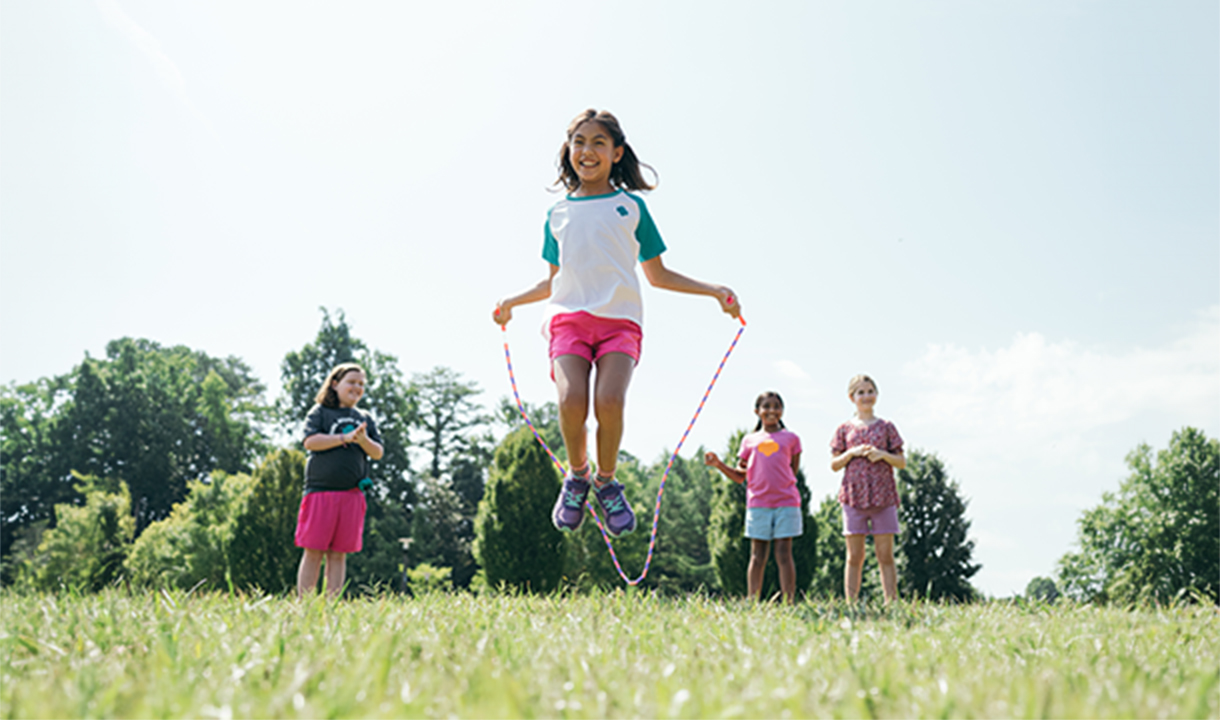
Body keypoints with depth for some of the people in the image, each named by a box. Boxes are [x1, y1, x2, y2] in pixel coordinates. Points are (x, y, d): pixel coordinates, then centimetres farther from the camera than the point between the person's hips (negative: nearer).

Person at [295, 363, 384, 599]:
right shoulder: (320, 412, 6)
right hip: (320, 489, -3)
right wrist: (346, 437, -14)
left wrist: (363, 439, -11)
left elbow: (378, 453, 10)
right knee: (313, 551, -2)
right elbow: (310, 441, -8)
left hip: (351, 494, 3)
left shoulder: (365, 419, 17)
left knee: (339, 554, 4)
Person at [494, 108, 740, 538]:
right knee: (572, 398, -25)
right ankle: (577, 475, 4)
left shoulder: (631, 206, 15)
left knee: (609, 400, -26)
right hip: (568, 315, 1)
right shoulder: (558, 214, 20)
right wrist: (511, 302, 23)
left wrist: (713, 290, 9)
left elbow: (658, 275, 19)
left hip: (620, 318, -1)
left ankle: (606, 479, 1)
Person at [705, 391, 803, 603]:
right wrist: (719, 464, -1)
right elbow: (740, 475, 13)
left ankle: (789, 603, -1)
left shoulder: (791, 438, 9)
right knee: (758, 555, 4)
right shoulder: (749, 441, 12)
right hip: (757, 504, 1)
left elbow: (793, 470, 9)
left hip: (786, 502, -1)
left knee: (784, 554, -2)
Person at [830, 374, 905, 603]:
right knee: (855, 556, 0)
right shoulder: (845, 429, 9)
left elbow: (902, 462, 8)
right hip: (854, 495, 0)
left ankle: (892, 604, 3)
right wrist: (852, 452, -10)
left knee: (885, 556, 1)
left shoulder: (886, 427, 9)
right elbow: (834, 464, 6)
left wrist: (882, 454, -9)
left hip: (883, 496, 0)